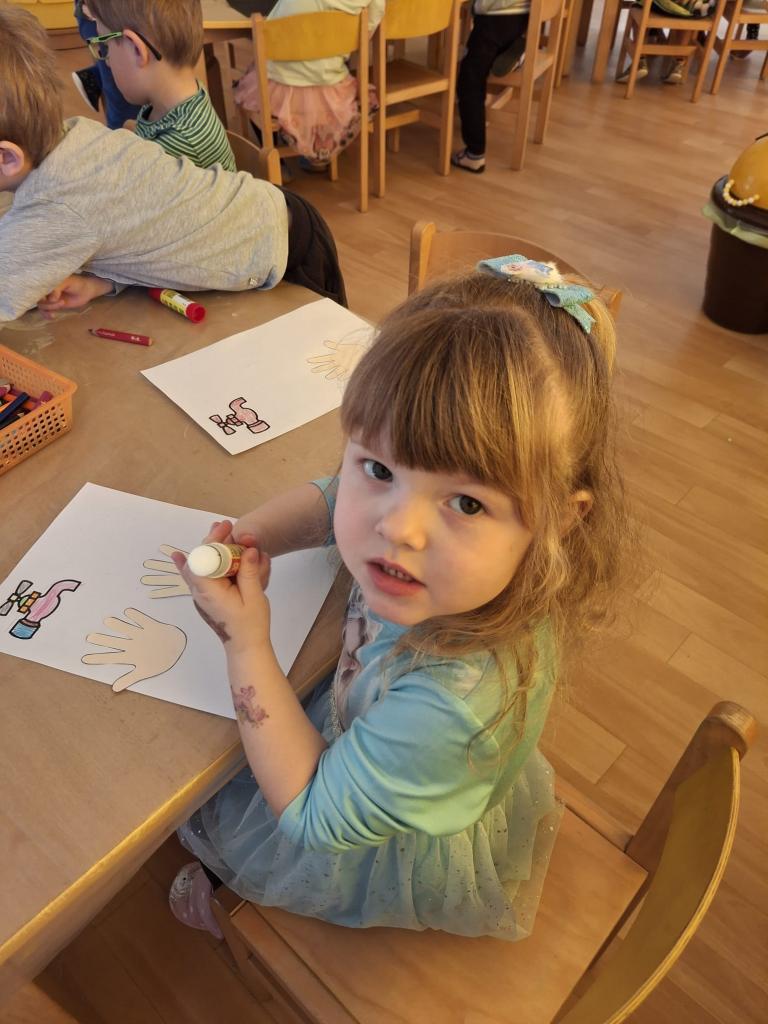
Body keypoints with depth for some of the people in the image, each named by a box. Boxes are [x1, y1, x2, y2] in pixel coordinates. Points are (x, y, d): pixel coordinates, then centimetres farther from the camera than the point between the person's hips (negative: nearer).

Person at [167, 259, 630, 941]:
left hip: (410, 860, -4)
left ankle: (218, 883, 53)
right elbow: (324, 501, -5)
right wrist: (248, 540, -26)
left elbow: (312, 819, -29)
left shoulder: (451, 702, -47)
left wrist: (246, 643, -35)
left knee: (209, 803, 19)